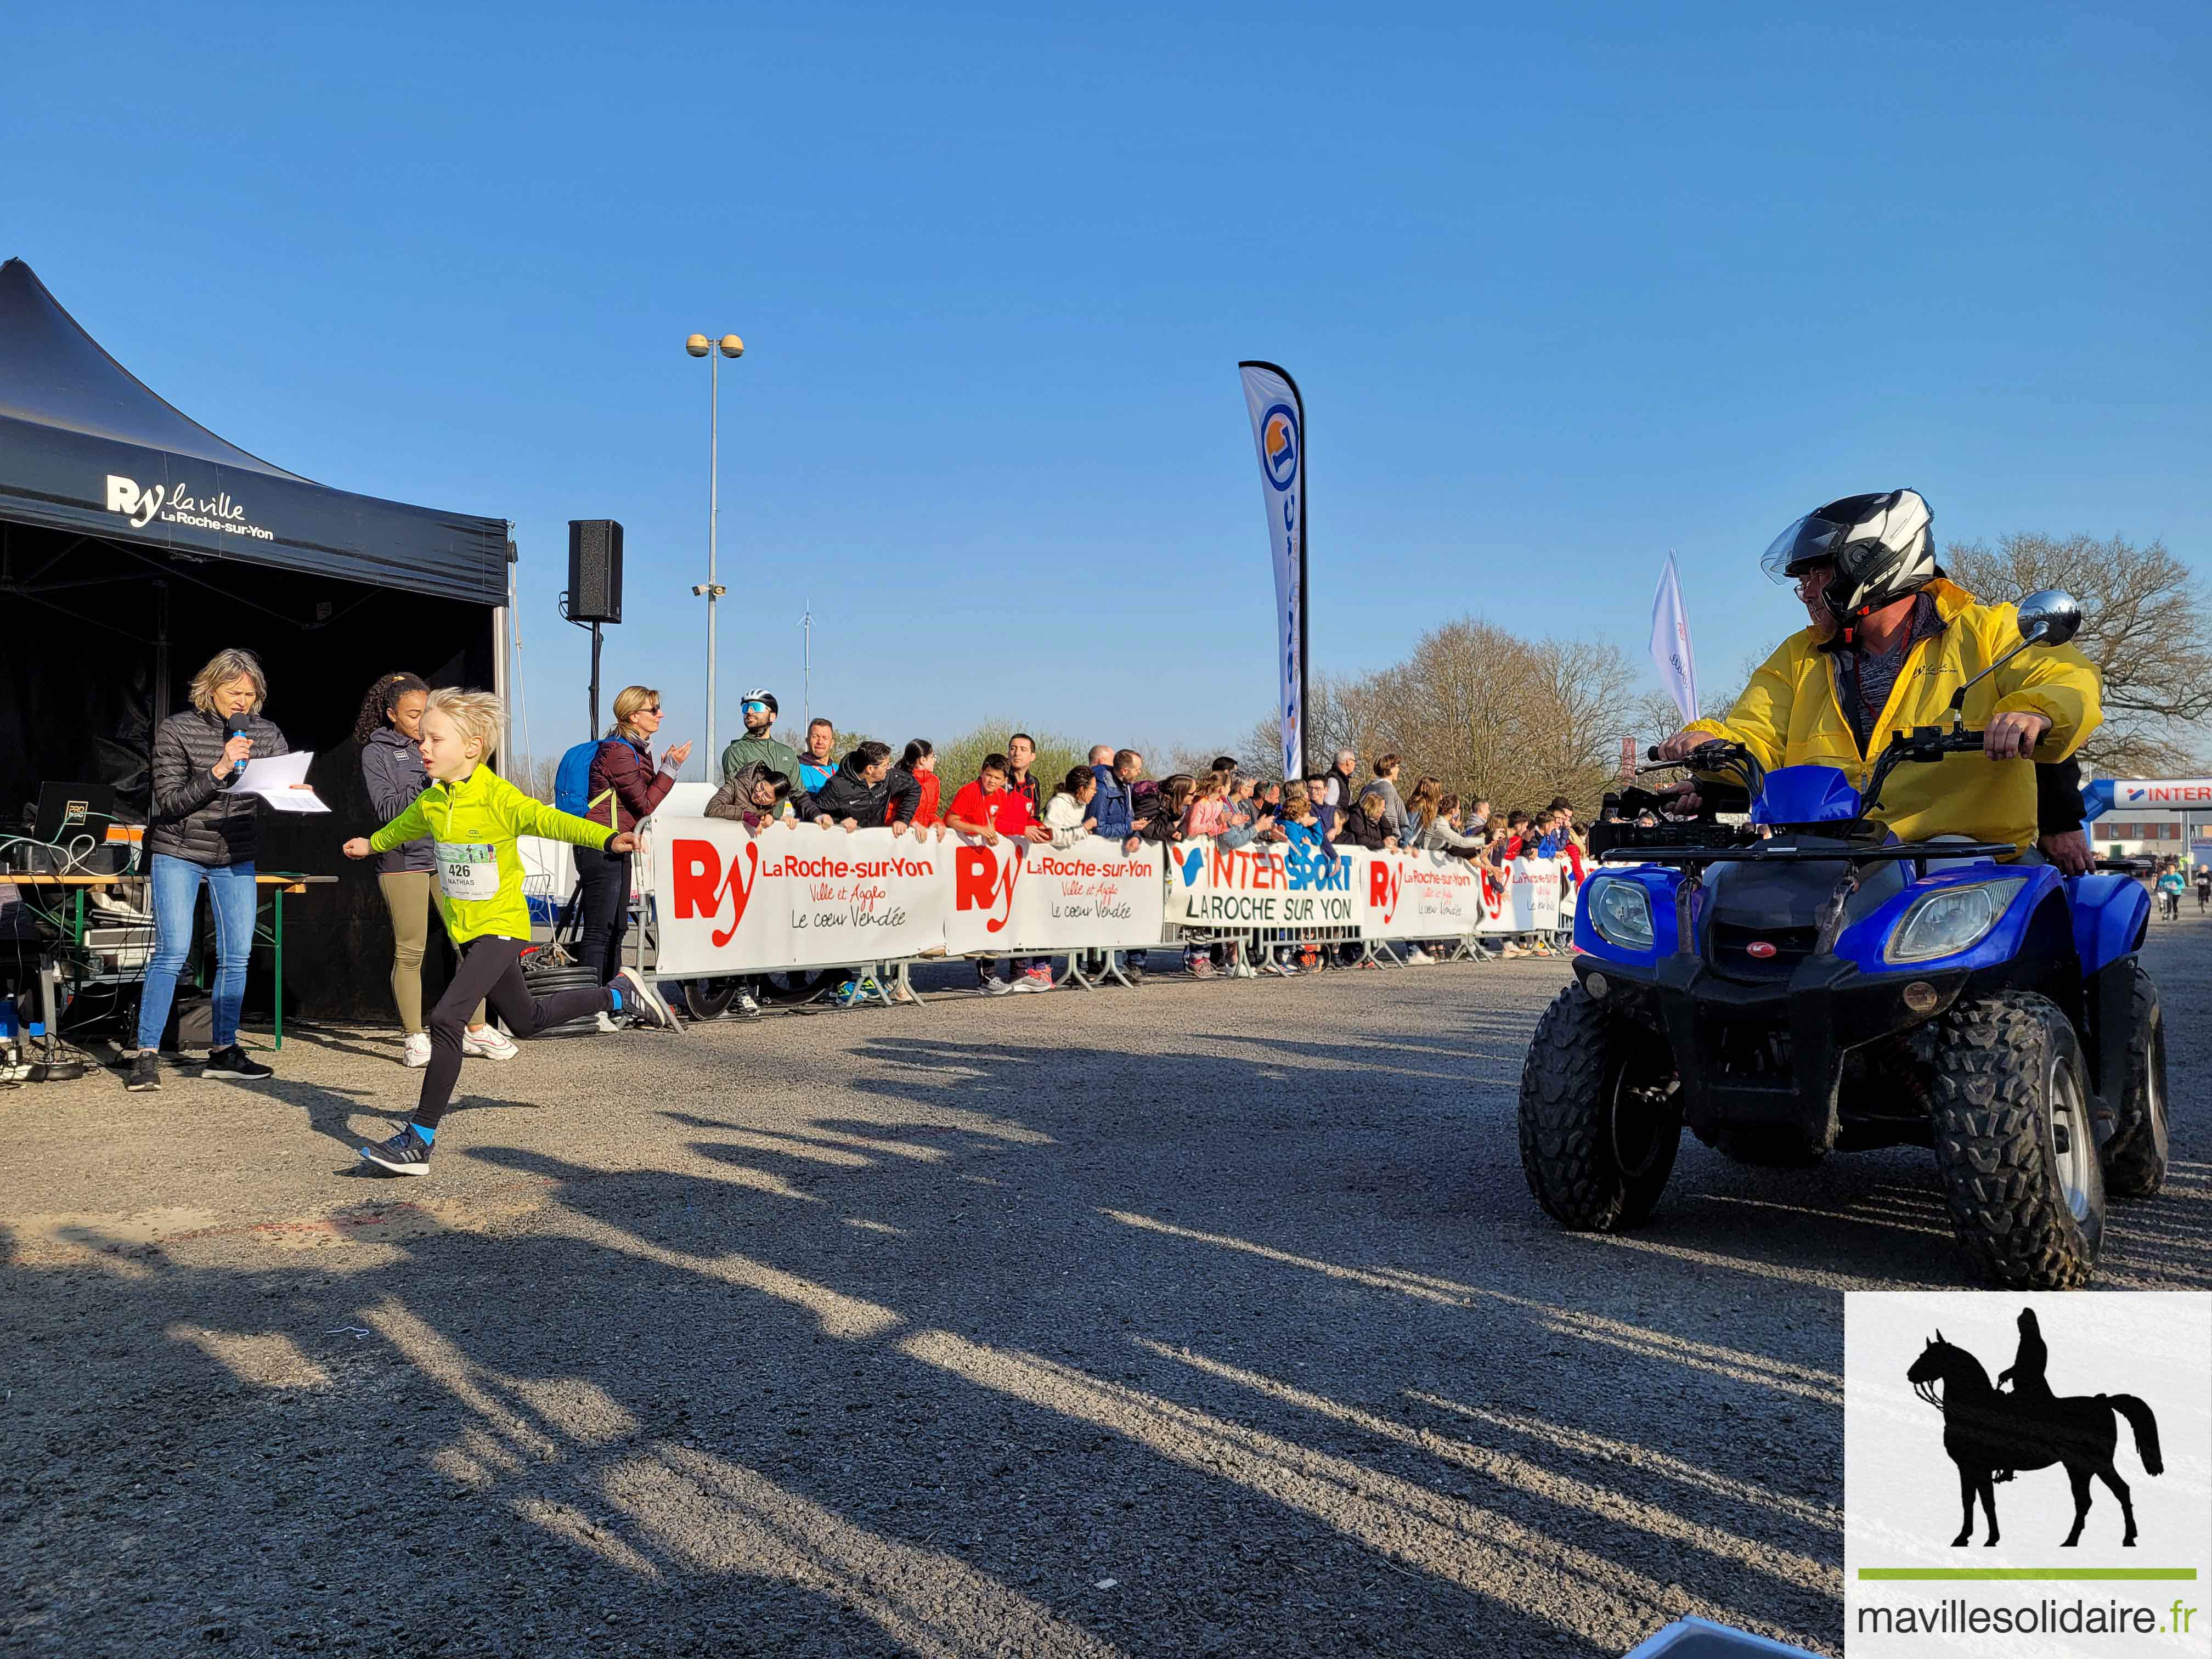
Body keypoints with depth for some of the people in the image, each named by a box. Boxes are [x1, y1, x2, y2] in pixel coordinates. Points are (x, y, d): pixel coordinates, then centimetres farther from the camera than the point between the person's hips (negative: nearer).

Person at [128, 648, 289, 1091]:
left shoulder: (266, 734, 3)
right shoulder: (176, 730, -7)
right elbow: (168, 802, -12)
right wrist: (217, 772, -24)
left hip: (236, 858, 4)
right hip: (178, 854, -3)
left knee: (236, 956, 2)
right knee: (172, 953, -10)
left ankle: (223, 1051, 13)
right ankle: (146, 1055, -1)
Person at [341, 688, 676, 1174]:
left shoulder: (498, 797, -18)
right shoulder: (431, 802, 3)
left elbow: (549, 821, -29)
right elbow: (405, 826, 25)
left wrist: (609, 839, -44)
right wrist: (372, 843, 45)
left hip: (500, 926, -8)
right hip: (466, 929, 8)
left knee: (445, 1018, -20)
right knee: (526, 1020, 19)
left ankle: (420, 1140, -12)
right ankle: (622, 994, 39)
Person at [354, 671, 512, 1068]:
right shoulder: (376, 752, 3)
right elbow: (386, 808, -8)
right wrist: (428, 784, -17)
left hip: (448, 855, 4)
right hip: (403, 860, -4)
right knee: (409, 952, -2)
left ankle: (476, 1031, 11)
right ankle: (414, 1038, 9)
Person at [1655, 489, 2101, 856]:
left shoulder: (1984, 633, 9)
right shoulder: (1799, 658, 21)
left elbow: (2074, 683, -3)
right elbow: (1755, 740, 12)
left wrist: (2036, 713, -27)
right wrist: (1709, 744, -12)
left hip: (1966, 852, -3)